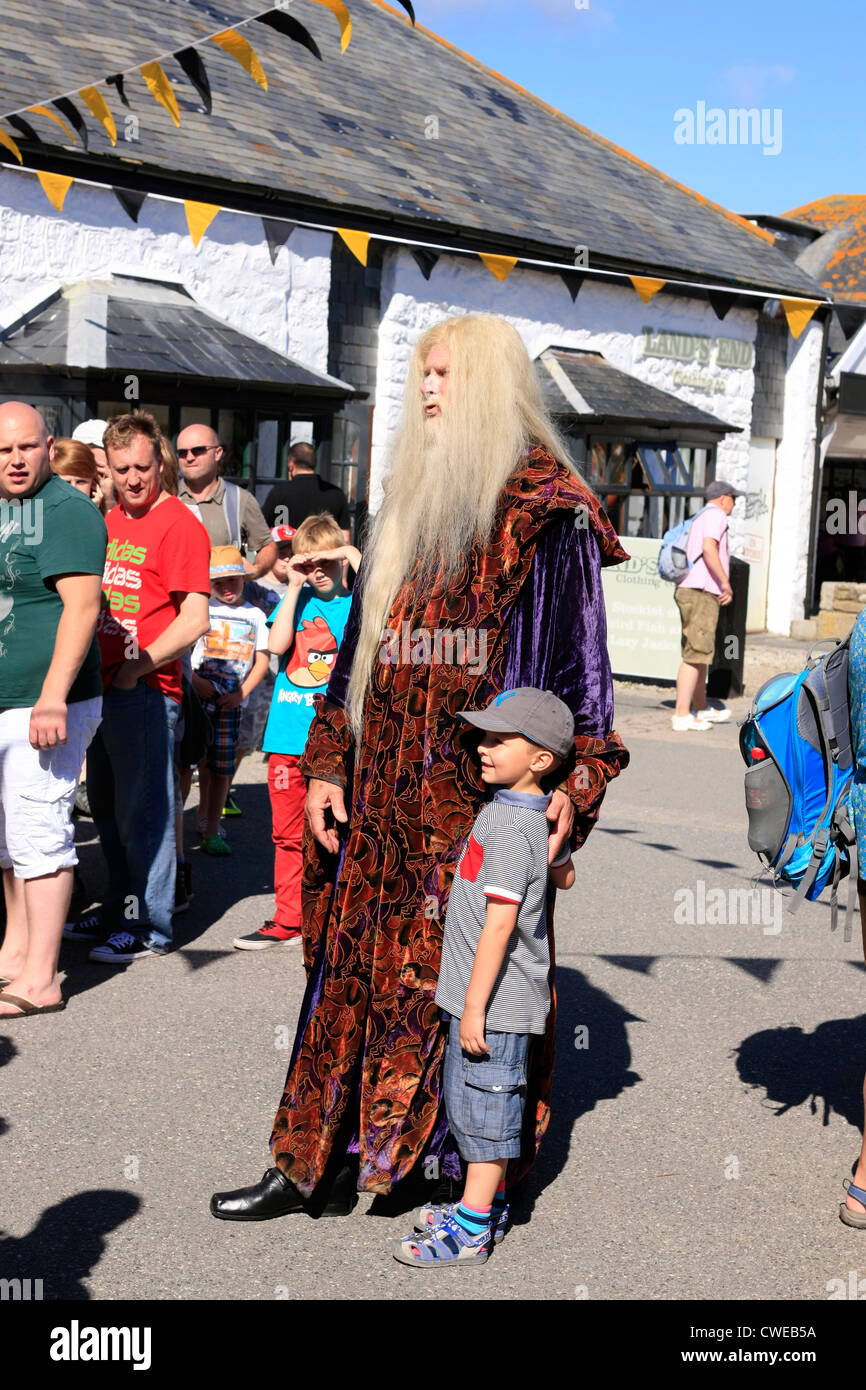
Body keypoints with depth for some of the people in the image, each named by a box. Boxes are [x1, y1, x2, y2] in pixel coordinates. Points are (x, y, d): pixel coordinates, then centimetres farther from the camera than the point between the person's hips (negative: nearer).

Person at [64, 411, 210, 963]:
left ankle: (151, 928, 10)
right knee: (108, 808, 17)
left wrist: (136, 668, -15)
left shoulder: (179, 525, -11)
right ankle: (118, 912, 31)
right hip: (103, 688, 8)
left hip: (146, 691, -8)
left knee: (143, 813, -1)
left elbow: (195, 621, -18)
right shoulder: (112, 521, 14)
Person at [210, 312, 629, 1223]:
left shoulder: (547, 511, -3)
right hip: (387, 782, 6)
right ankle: (321, 1161, 18)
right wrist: (327, 760, 13)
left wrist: (575, 781, -13)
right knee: (360, 961, 8)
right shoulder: (407, 499, 16)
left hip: (489, 787, -6)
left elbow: (580, 652, -5)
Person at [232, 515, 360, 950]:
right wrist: (295, 586, -4)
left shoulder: (354, 602, 5)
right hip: (288, 735, 3)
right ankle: (288, 920, 18)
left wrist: (354, 556, -13)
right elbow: (276, 644, -5)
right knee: (287, 832, 8)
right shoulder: (295, 599, 12)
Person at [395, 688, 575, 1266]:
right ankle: (488, 1206, 33)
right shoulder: (539, 814, 7)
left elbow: (500, 922, -24)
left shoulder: (507, 826, -23)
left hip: (495, 1000, -10)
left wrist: (475, 1007, -22)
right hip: (498, 995, 10)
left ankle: (471, 1232, 9)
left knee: (483, 1106, -1)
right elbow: (564, 876, 22)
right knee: (475, 1102, 20)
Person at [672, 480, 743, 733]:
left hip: (688, 590, 10)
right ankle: (681, 715, -15)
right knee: (696, 653, -12)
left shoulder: (699, 519, 24)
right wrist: (726, 583, -17)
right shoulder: (716, 515, -5)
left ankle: (701, 709, 28)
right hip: (701, 592, -10)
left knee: (700, 653, 18)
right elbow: (709, 548, -21)